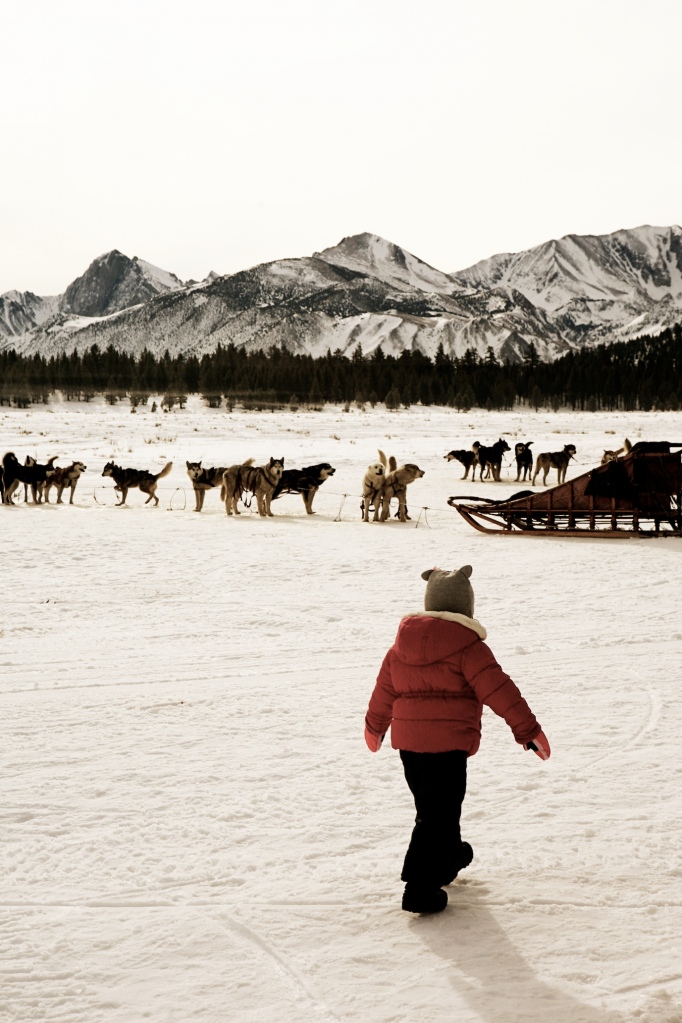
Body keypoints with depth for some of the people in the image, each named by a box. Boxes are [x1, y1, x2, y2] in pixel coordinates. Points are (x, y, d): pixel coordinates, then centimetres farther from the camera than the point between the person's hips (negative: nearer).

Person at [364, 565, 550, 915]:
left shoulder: (402, 645, 9)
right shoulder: (468, 648, -11)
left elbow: (384, 691, 19)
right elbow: (499, 691, -12)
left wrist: (375, 727, 35)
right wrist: (528, 730, -5)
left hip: (408, 741, 7)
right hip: (447, 745, -7)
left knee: (432, 806, 24)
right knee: (438, 815, -3)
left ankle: (448, 856, 46)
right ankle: (420, 889, -5)